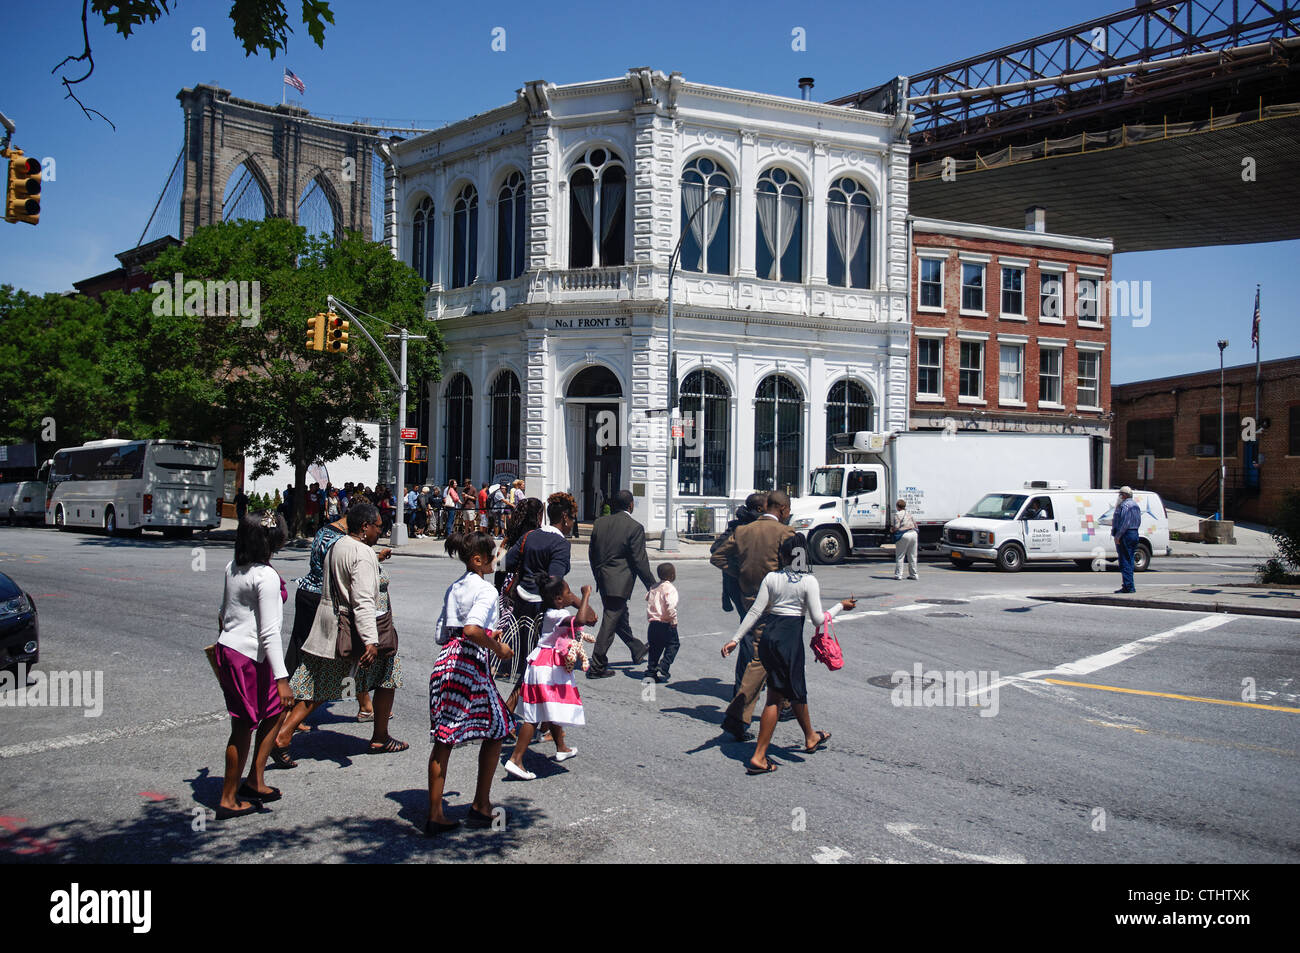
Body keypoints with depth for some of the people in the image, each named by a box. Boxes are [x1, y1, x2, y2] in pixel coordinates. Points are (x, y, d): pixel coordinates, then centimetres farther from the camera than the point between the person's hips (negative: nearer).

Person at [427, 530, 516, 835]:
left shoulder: (453, 588, 15)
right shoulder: (485, 590, -10)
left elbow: (440, 635, 16)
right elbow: (471, 630, -26)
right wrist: (497, 647, -12)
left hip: (444, 663, 8)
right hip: (471, 666, -7)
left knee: (443, 739, 9)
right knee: (496, 730, 11)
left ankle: (435, 815, 11)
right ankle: (481, 806, 17)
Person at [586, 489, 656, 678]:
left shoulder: (600, 523, 4)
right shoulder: (635, 527, -14)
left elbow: (592, 553, 11)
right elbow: (640, 561, -14)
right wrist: (652, 585, -2)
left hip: (603, 581, 7)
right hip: (620, 582, -7)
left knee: (621, 617, 22)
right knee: (610, 622, -1)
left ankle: (638, 650, 41)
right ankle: (597, 667, 2)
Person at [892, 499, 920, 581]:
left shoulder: (897, 515, -2)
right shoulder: (909, 514, 18)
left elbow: (896, 527, -11)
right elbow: (915, 526, 17)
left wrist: (893, 530, 9)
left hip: (904, 535, -6)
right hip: (913, 534, 6)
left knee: (900, 556, 2)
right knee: (912, 556, 12)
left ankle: (898, 574, 0)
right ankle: (913, 574, 15)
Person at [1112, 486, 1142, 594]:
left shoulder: (1124, 506, -13)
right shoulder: (1136, 506, 17)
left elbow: (1125, 523, -21)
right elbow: (1138, 522, 19)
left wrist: (1117, 536, -20)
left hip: (1125, 535, -10)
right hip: (1134, 533, 10)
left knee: (1125, 562, -7)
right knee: (1129, 561, 14)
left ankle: (1128, 586, -10)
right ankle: (1129, 586, 16)